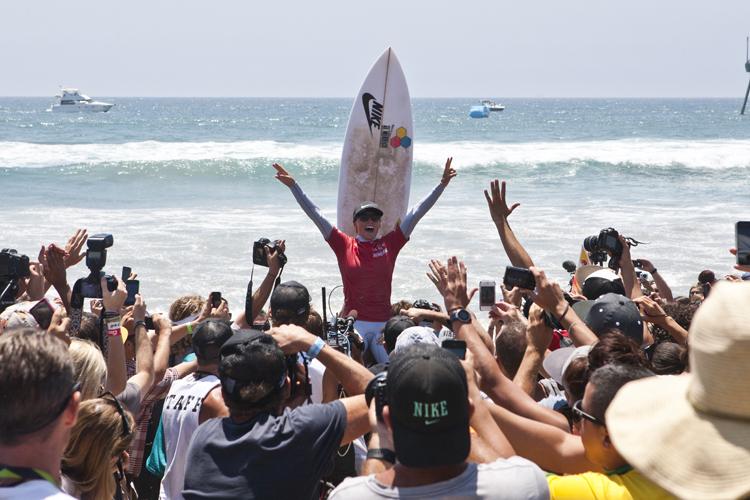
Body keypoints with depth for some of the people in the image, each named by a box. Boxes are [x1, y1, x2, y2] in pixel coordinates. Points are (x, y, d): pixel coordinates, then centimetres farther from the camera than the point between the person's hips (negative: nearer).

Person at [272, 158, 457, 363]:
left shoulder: (390, 244, 9)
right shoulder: (344, 246, 6)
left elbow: (416, 213, 6)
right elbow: (315, 214, 3)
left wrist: (442, 184, 3)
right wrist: (293, 185, -1)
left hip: (384, 324, 2)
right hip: (354, 324, -1)